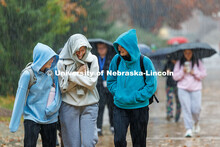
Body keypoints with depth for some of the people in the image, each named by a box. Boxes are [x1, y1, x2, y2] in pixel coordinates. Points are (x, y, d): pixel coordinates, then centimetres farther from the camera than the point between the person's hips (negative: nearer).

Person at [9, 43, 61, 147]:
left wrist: (52, 108, -10)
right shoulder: (28, 74, -12)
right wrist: (14, 124, -7)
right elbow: (20, 98, -8)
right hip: (32, 118, -4)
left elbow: (57, 94, 5)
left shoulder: (53, 72, -1)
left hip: (50, 118, 4)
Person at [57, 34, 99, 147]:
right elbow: (63, 87, -4)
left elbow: (91, 83, -8)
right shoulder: (62, 63, -2)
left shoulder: (92, 60, 0)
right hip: (69, 106, 0)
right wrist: (79, 74, -10)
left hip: (89, 105, 0)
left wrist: (72, 76, -12)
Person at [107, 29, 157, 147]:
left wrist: (133, 98, -14)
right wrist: (118, 95, -8)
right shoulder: (117, 60, -2)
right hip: (120, 107, 2)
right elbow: (110, 81, 9)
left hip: (139, 108, -2)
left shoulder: (144, 62, -10)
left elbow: (151, 86, -7)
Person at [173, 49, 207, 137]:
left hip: (195, 89, 0)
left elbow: (203, 74, 5)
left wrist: (194, 73, -11)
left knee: (196, 109, -6)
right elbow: (175, 76, 3)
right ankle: (189, 129, -8)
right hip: (183, 89, 0)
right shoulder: (179, 63, 6)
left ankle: (196, 123, 27)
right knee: (186, 108, -10)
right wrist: (183, 72, -13)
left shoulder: (198, 62, 7)